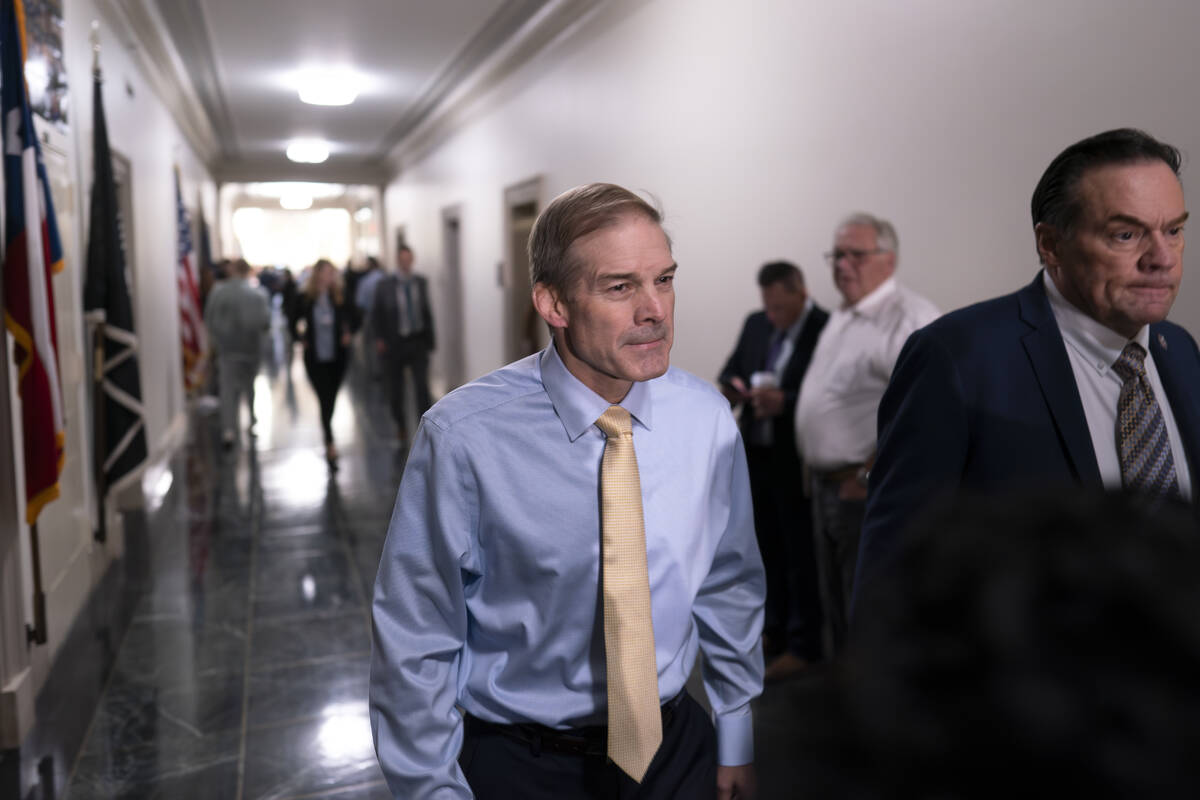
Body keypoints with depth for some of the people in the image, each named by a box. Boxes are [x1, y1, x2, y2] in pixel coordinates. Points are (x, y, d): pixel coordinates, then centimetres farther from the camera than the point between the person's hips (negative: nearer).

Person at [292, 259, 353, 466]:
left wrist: (348, 335, -2)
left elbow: (352, 318, 14)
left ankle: (329, 445, 30)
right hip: (315, 358, -2)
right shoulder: (305, 299, -3)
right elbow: (294, 323, 10)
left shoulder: (340, 298, 0)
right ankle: (330, 444, -13)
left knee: (330, 401, 13)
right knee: (325, 401, -10)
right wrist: (300, 338, -6)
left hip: (337, 357, 2)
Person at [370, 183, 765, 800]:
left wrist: (736, 744, 8)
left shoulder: (707, 419, -10)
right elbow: (415, 640, -13)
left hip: (675, 748, 4)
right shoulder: (463, 437, -22)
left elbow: (730, 588, 2)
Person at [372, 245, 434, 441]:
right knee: (395, 390, 9)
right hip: (395, 342, -1)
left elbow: (427, 311, 11)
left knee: (422, 387, -9)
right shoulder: (384, 285, -2)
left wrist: (429, 340, 8)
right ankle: (401, 425, 31)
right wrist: (379, 338, -6)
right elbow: (376, 313, 4)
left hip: (418, 342, 1)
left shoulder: (420, 282, 5)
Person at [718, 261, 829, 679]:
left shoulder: (826, 330, -14)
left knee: (801, 555, 3)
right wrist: (732, 386, -5)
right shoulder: (756, 323, 9)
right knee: (769, 548, 16)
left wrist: (785, 401, -28)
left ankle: (804, 644, 17)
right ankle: (775, 630, 31)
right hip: (757, 456, 7)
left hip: (797, 463, -7)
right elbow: (732, 367, 16)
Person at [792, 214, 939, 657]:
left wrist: (870, 476, -21)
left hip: (869, 492, -9)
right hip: (828, 484, 9)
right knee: (836, 609, 19)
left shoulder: (910, 319, -15)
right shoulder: (841, 317, 16)